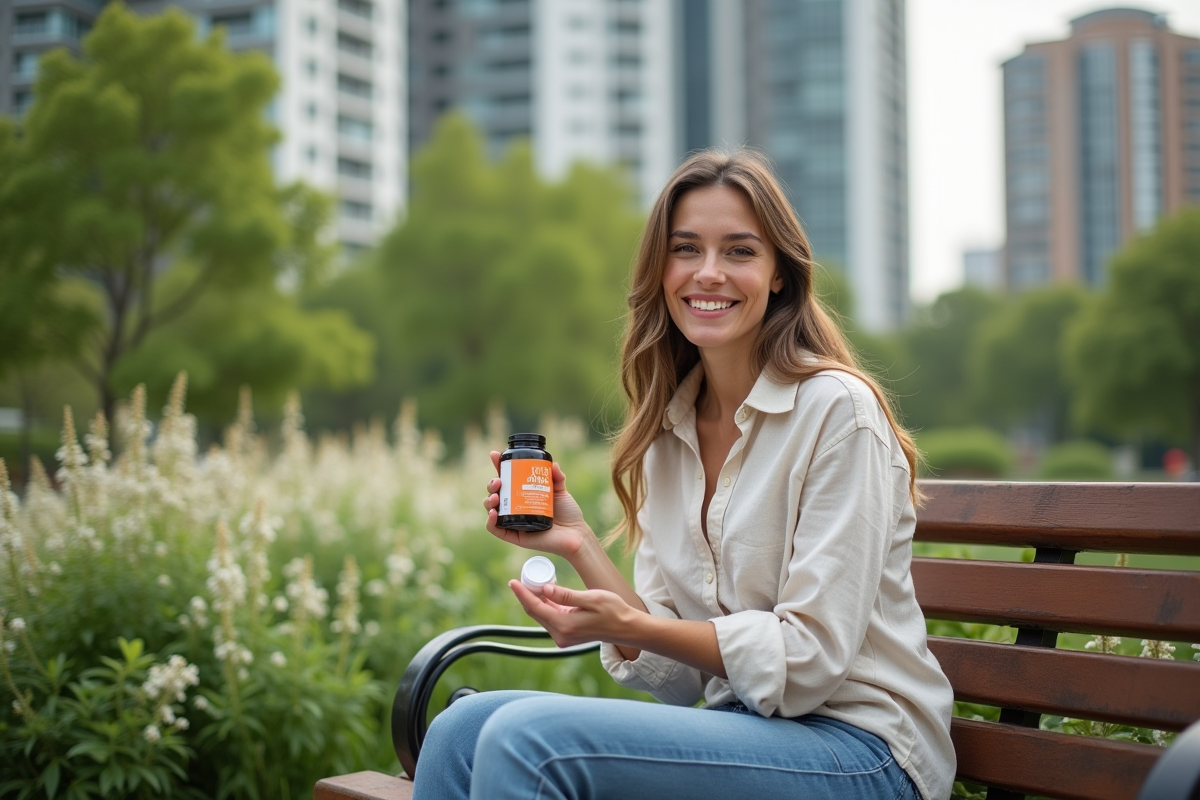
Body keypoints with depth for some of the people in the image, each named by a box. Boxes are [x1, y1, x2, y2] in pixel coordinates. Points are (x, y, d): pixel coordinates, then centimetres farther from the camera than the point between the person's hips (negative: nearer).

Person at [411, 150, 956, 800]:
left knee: (528, 737, -23)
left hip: (856, 747, -6)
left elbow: (808, 660, -14)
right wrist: (579, 547, -7)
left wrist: (628, 626, -22)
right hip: (738, 730, 6)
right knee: (464, 728, -14)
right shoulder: (666, 431, 9)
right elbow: (679, 679, 5)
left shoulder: (838, 410, -11)